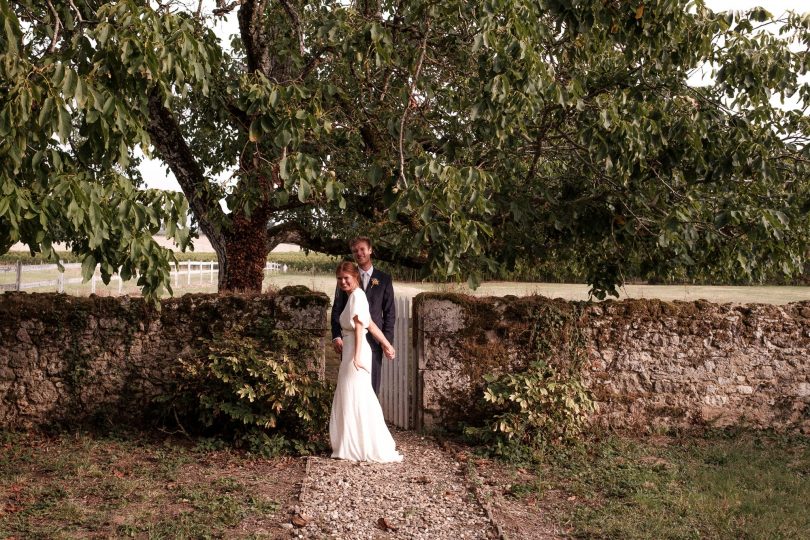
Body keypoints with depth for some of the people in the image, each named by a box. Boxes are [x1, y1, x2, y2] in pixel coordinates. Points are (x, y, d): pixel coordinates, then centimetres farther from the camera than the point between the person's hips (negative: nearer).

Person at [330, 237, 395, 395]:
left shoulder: (384, 279, 7)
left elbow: (390, 312, 6)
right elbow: (336, 310, 7)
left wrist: (387, 340, -2)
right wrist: (336, 336, -4)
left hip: (374, 339, 0)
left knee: (372, 385, 1)